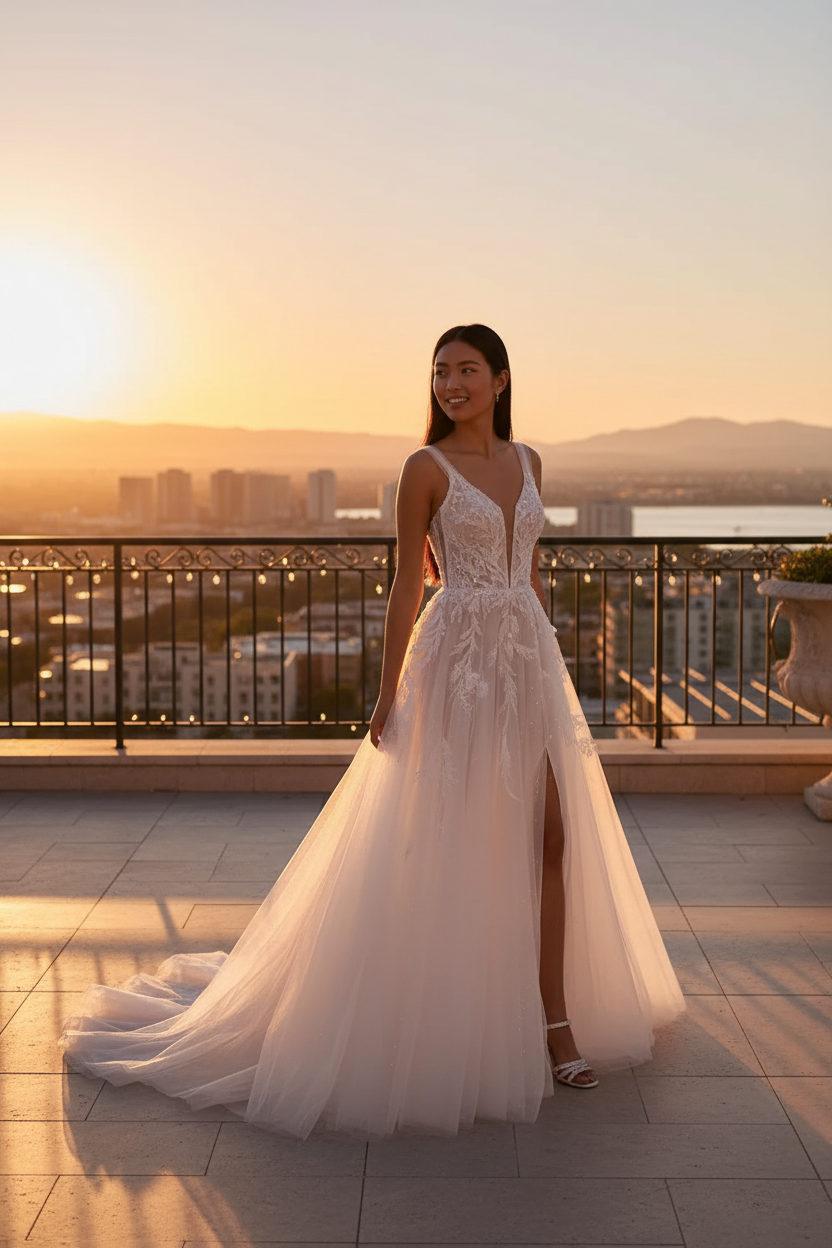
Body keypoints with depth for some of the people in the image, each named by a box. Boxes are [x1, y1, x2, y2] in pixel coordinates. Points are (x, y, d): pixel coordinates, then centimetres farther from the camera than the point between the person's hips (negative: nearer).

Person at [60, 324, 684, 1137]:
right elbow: (408, 586, -6)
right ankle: (448, 1019, 18)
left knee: (552, 838, 3)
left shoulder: (526, 461, 11)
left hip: (529, 657, 6)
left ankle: (555, 1016, 12)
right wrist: (388, 695, -7)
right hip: (457, 659, -6)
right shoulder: (427, 468, -6)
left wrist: (543, 661, 17)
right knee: (454, 844, 1)